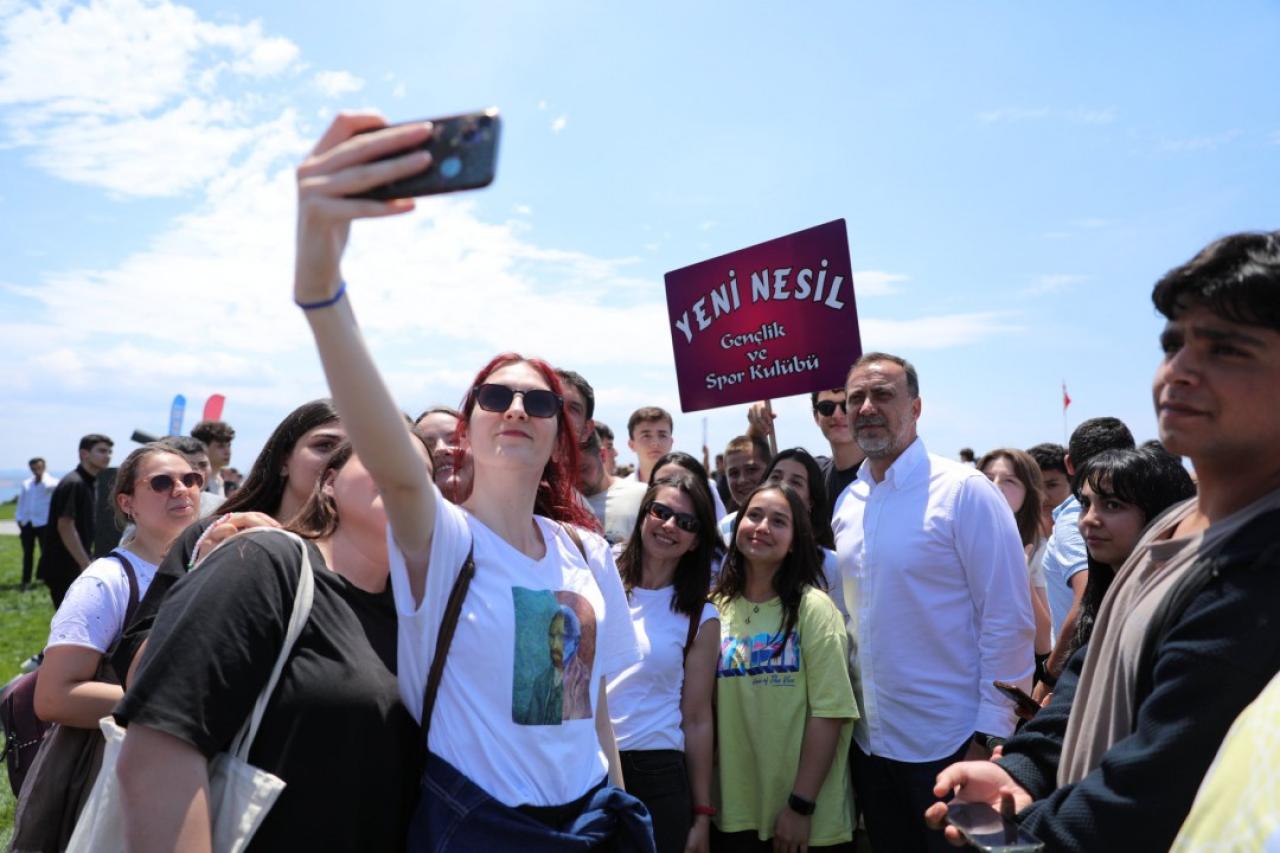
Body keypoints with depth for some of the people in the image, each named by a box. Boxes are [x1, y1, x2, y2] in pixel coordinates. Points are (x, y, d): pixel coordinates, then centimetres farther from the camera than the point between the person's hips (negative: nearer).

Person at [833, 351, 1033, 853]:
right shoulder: (847, 503, 5)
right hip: (869, 741, 6)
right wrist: (848, 710, 12)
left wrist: (992, 735, -14)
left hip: (950, 745, -6)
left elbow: (1009, 620, -14)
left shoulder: (964, 490, -13)